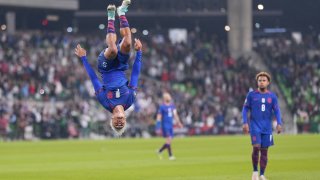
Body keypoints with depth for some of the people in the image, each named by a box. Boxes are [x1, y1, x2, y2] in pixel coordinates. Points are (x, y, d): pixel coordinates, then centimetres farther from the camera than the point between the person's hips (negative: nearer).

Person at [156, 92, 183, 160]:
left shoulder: (172, 105, 11)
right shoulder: (162, 106, -7)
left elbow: (175, 114, 14)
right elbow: (159, 117, -5)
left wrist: (178, 123, 5)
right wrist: (158, 127, -8)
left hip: (170, 124, 7)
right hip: (165, 125, -7)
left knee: (169, 141, 6)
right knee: (169, 139, -13)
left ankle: (159, 151, 25)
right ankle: (170, 155, -10)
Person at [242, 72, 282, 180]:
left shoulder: (272, 96, 6)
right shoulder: (251, 95, 2)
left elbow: (277, 111, 5)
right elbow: (245, 109, 5)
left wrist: (279, 123, -9)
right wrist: (245, 123, -6)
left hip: (267, 127, 2)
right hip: (255, 125, -2)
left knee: (264, 150, 3)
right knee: (256, 147, -18)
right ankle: (255, 171, 0)